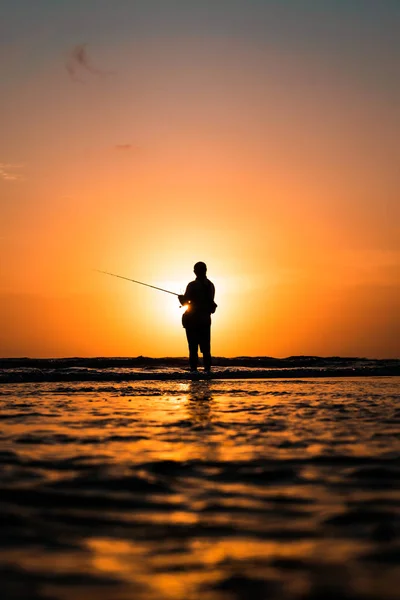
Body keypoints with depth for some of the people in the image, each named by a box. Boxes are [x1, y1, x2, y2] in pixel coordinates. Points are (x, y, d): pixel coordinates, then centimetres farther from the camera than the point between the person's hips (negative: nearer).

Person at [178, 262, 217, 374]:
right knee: (205, 345, 8)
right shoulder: (210, 285, 6)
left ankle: (194, 368, -6)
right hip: (205, 319, 5)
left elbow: (185, 301, -13)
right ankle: (207, 368, 2)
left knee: (193, 345, -2)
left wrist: (181, 297, 11)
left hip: (192, 319, -5)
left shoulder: (192, 285, -12)